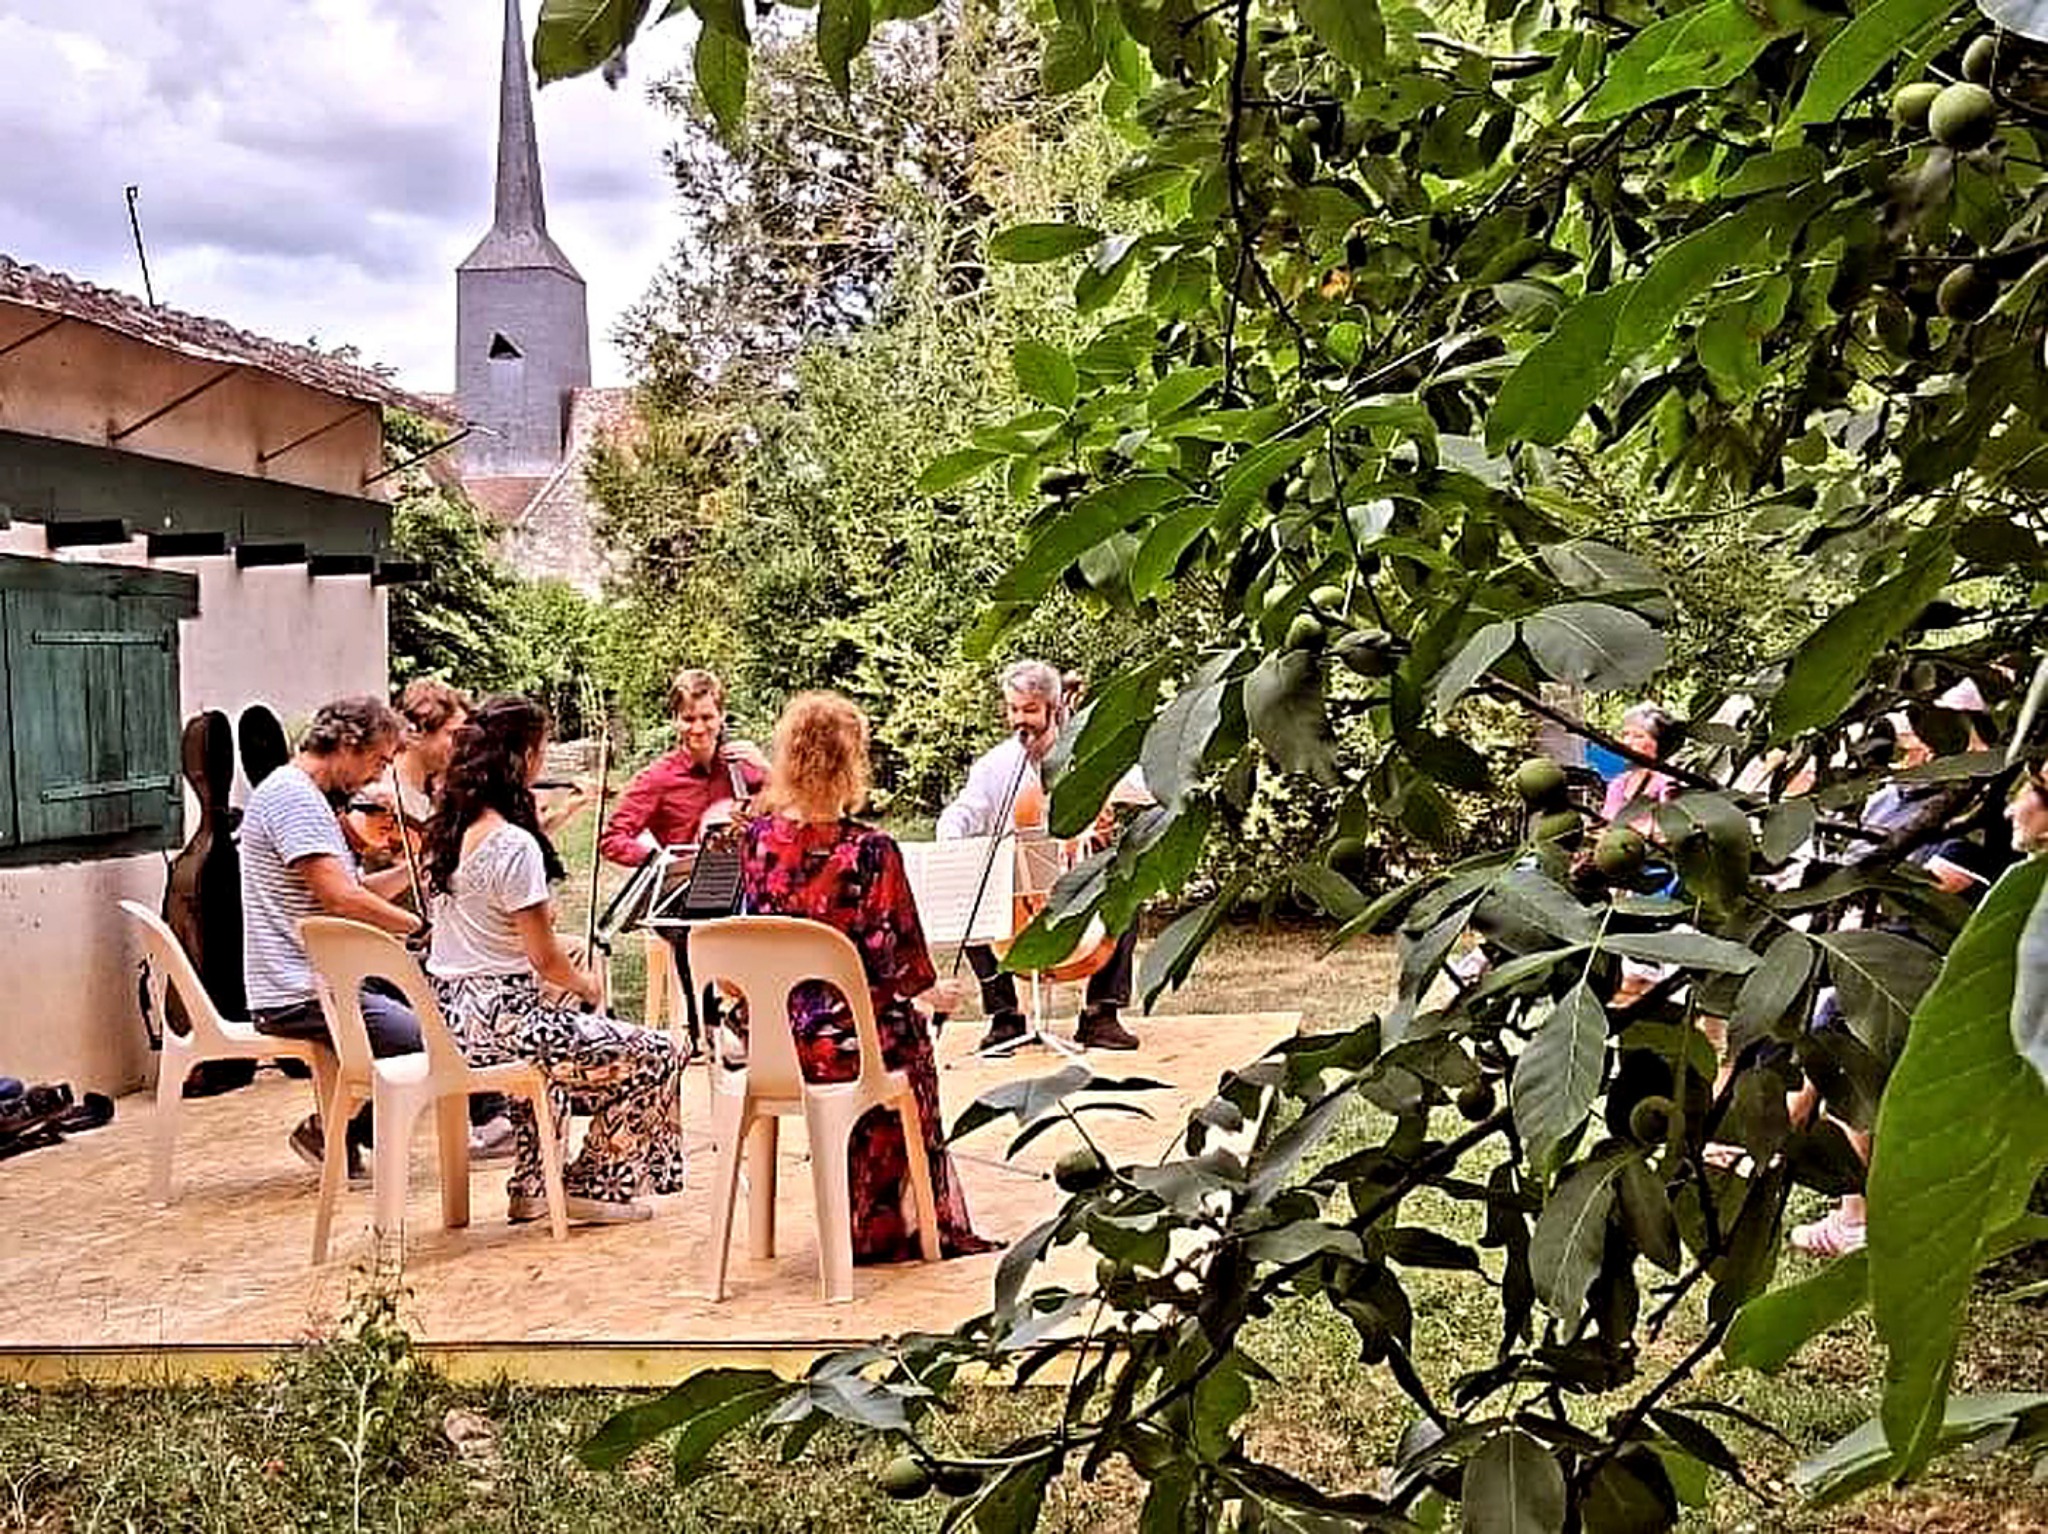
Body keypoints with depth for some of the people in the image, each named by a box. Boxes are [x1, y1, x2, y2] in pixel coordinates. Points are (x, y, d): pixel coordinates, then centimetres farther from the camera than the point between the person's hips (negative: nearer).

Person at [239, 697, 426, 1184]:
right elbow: (343, 898, -25)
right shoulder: (293, 797, -16)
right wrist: (419, 924, -15)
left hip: (319, 979, 11)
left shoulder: (307, 796, 18)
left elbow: (357, 890, 16)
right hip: (299, 997, -11)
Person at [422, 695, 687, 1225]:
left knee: (557, 1014, 39)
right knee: (657, 1056, -2)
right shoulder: (514, 847, -19)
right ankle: (590, 1188, 10)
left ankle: (532, 1186, 37)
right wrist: (585, 983, 2)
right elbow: (546, 961, -17)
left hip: (447, 1012, 10)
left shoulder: (449, 831, 8)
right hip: (496, 1021, -10)